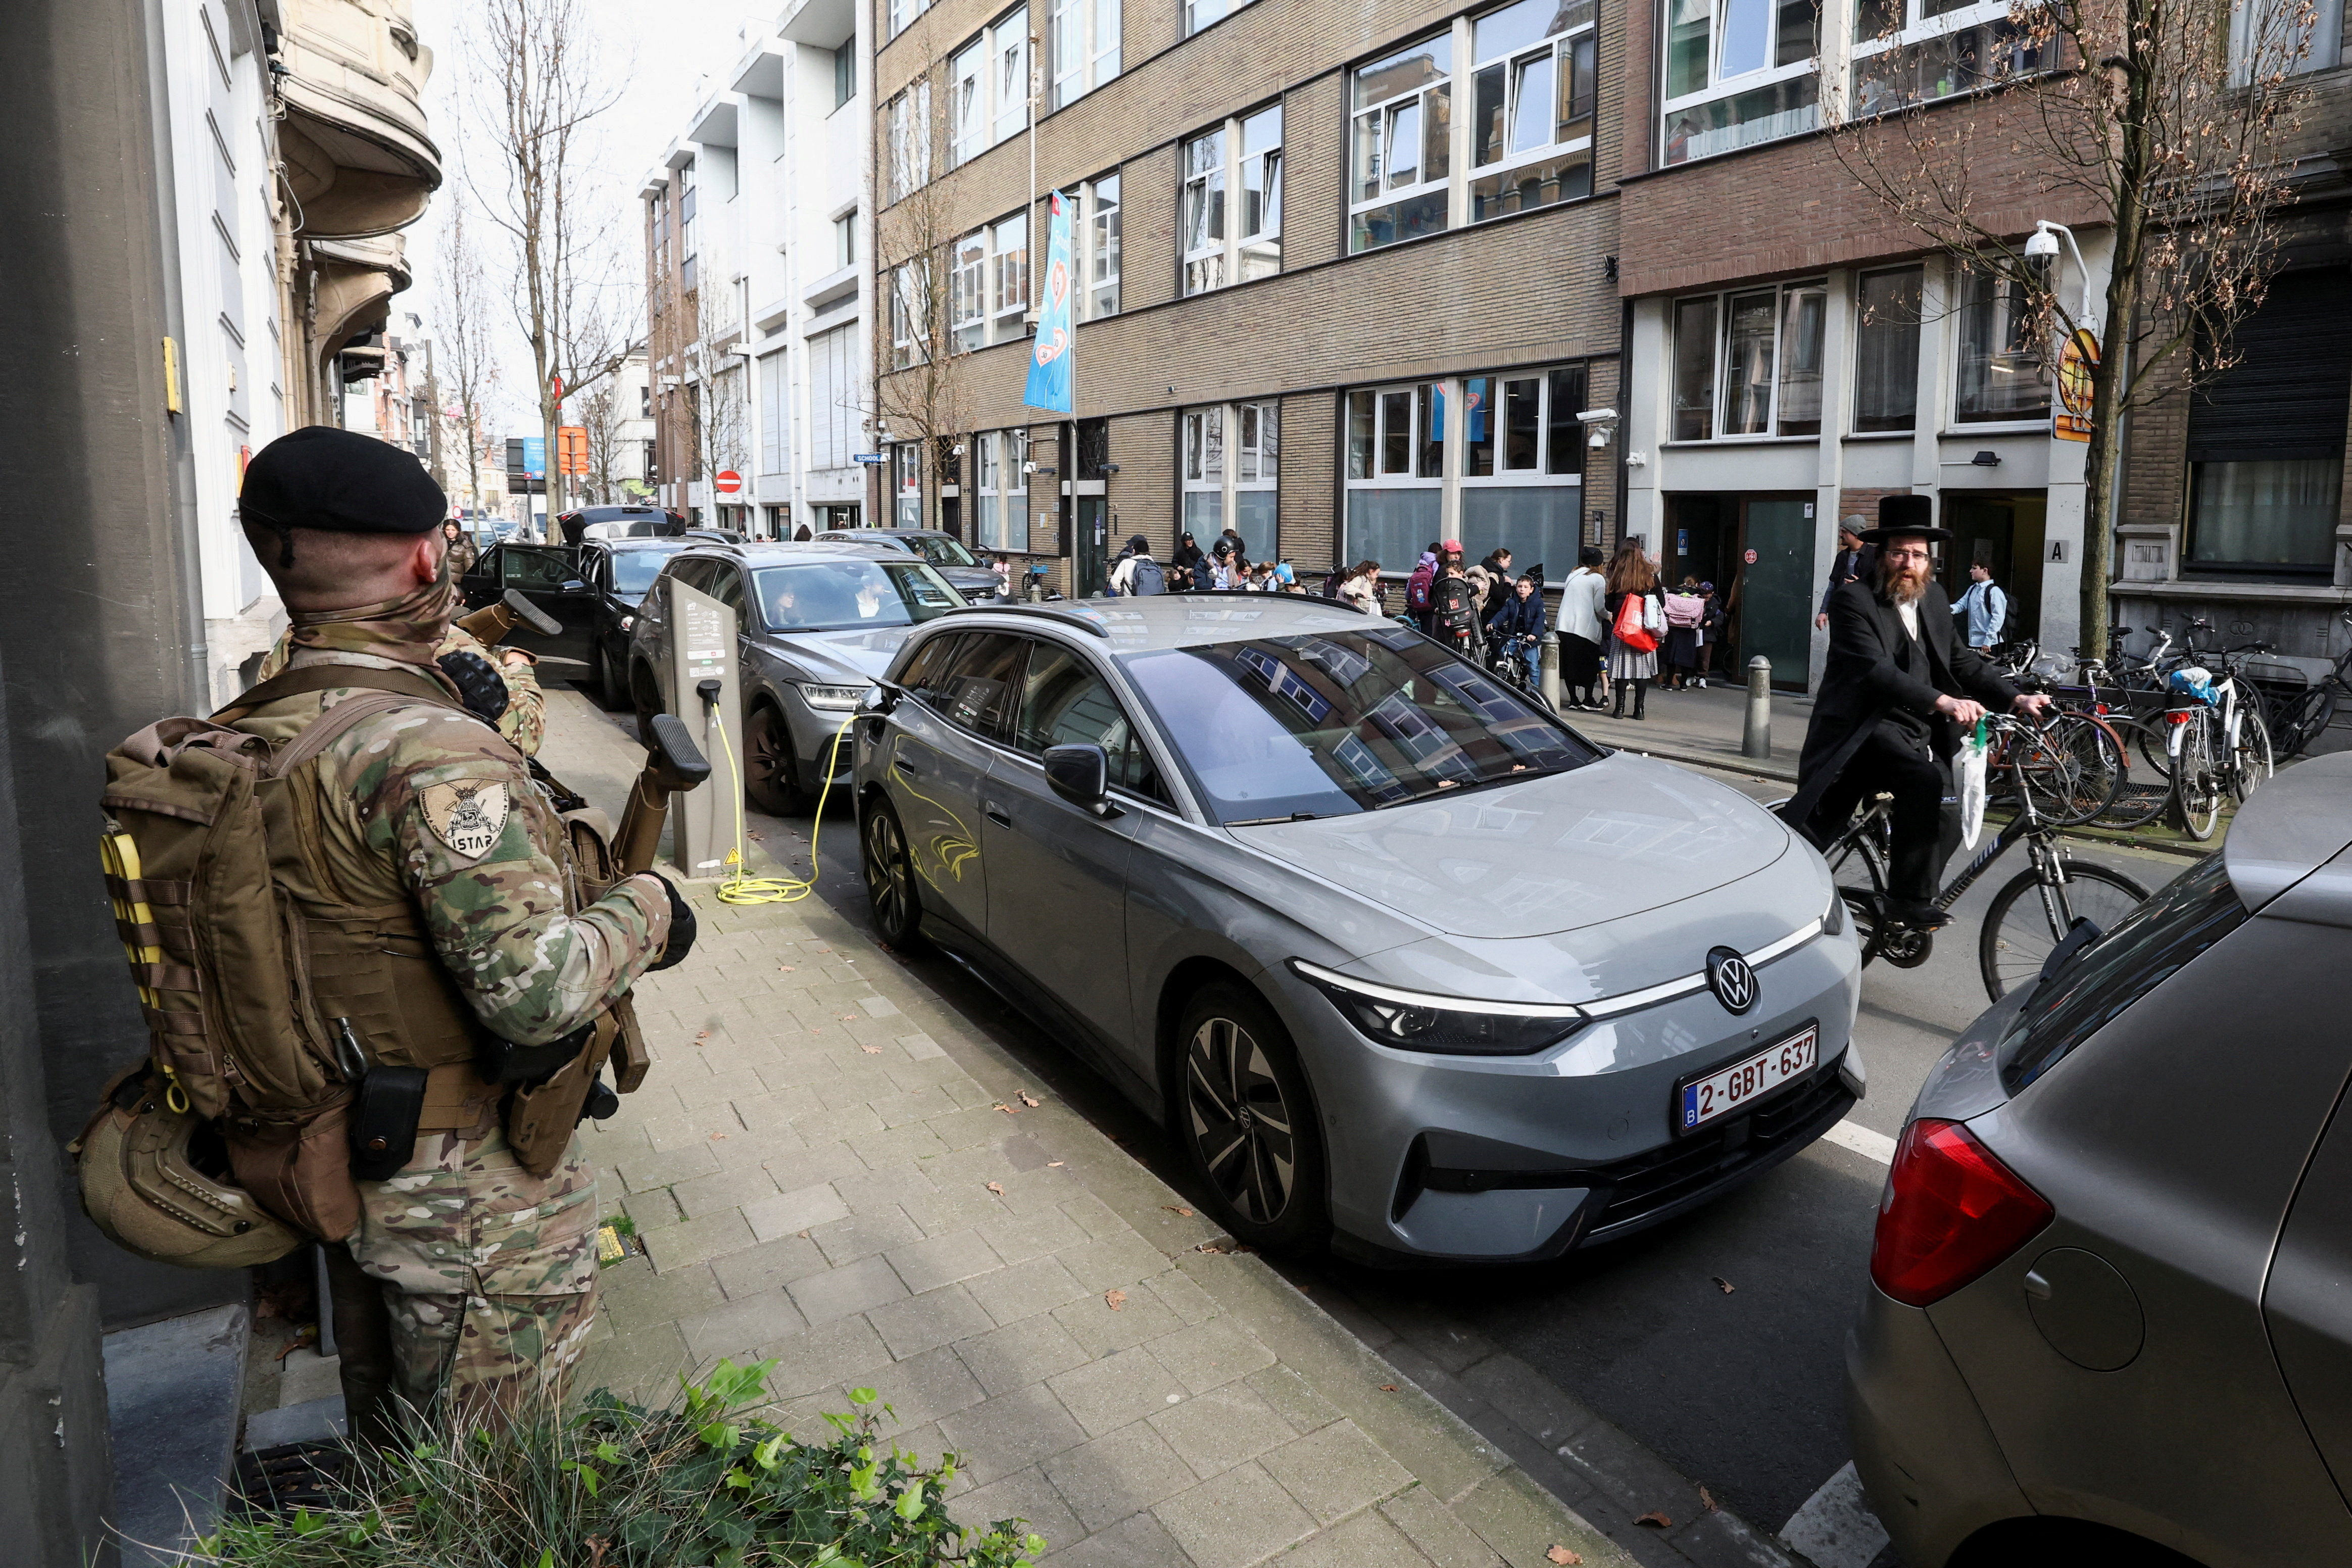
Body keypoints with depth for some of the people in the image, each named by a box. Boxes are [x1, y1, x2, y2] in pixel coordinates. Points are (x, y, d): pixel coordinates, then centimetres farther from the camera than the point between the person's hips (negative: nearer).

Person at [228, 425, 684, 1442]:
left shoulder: (243, 737, -1)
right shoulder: (432, 753, -29)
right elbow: (535, 989, -33)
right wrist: (646, 908, -16)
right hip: (469, 1201, -8)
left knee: (388, 1442, 30)